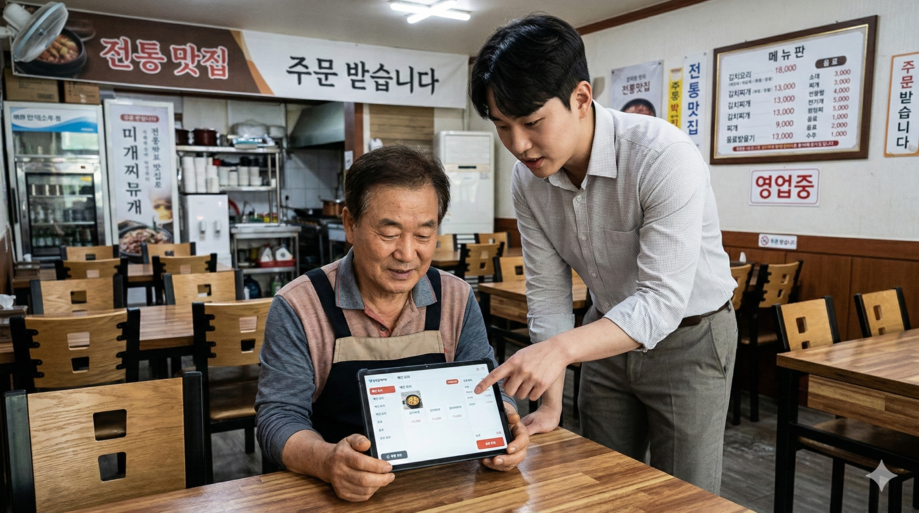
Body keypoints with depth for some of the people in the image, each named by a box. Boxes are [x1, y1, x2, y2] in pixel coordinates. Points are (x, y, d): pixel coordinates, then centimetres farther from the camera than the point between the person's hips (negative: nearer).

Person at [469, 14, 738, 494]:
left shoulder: (665, 156, -30)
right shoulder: (527, 178, -12)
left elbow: (664, 302, -33)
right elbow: (548, 293, -6)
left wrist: (563, 347, -45)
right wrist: (551, 401, -9)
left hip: (687, 338, -4)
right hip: (609, 335, 5)